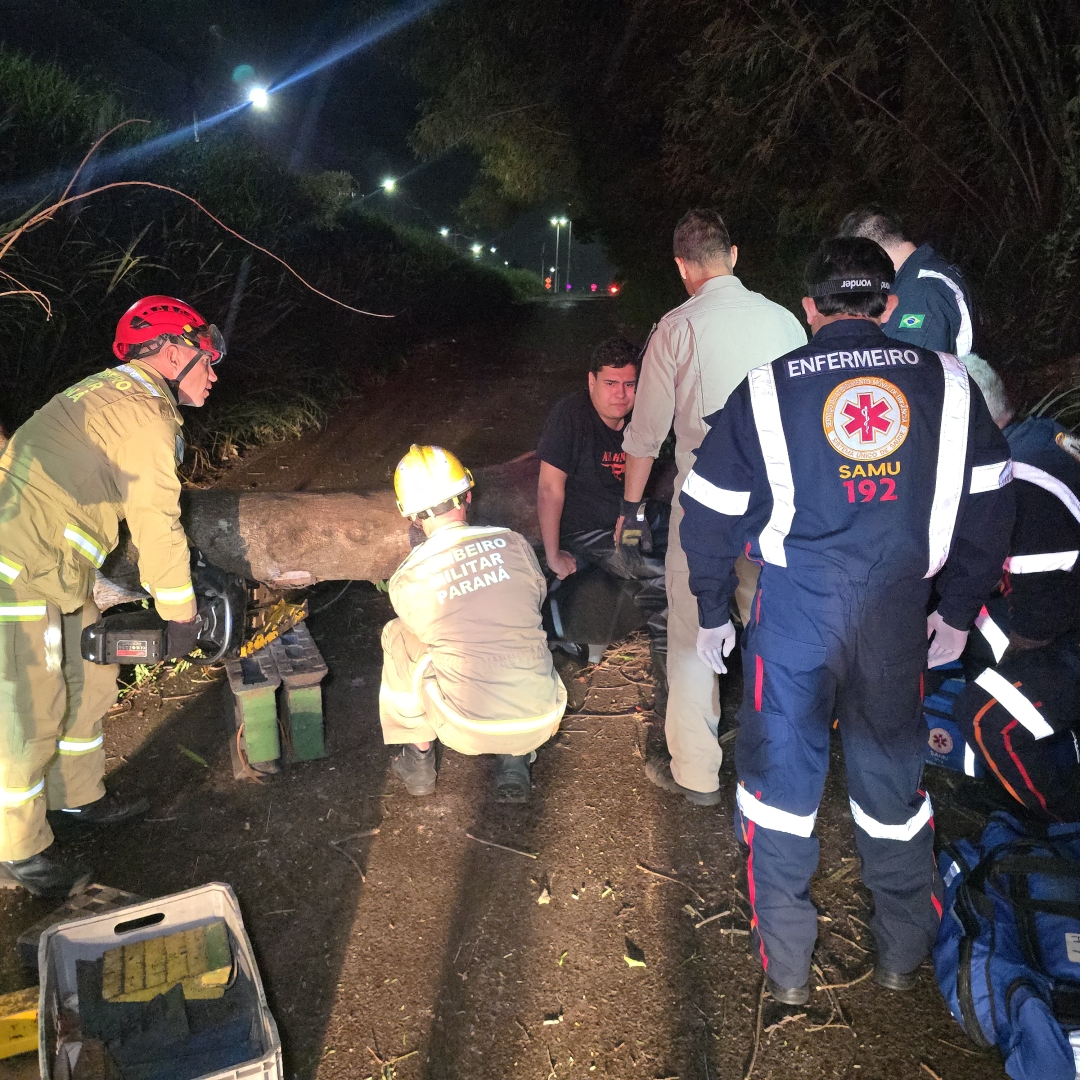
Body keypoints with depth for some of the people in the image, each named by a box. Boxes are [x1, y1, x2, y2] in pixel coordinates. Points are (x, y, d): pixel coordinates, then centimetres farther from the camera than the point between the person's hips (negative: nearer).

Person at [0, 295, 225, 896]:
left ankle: (76, 798, 37)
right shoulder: (145, 416, -17)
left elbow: (138, 510, 20)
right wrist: (180, 617, -3)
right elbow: (158, 528, -15)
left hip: (54, 574, 10)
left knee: (90, 678, 19)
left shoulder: (112, 392, 14)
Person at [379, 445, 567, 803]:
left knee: (396, 635, 19)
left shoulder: (406, 580, -7)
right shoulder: (513, 543, -3)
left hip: (469, 731, -2)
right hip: (541, 721, 2)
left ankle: (419, 758, 29)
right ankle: (514, 762, 22)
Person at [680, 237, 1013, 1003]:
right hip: (898, 616, 2)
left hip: (795, 613, -2)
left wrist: (713, 612, 12)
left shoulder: (766, 390, -1)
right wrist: (958, 612, 17)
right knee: (893, 776, 19)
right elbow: (987, 503, 7)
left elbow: (713, 513, 0)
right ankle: (903, 956, 37)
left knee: (782, 775, 13)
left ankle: (787, 965, 27)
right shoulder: (947, 382, 4)